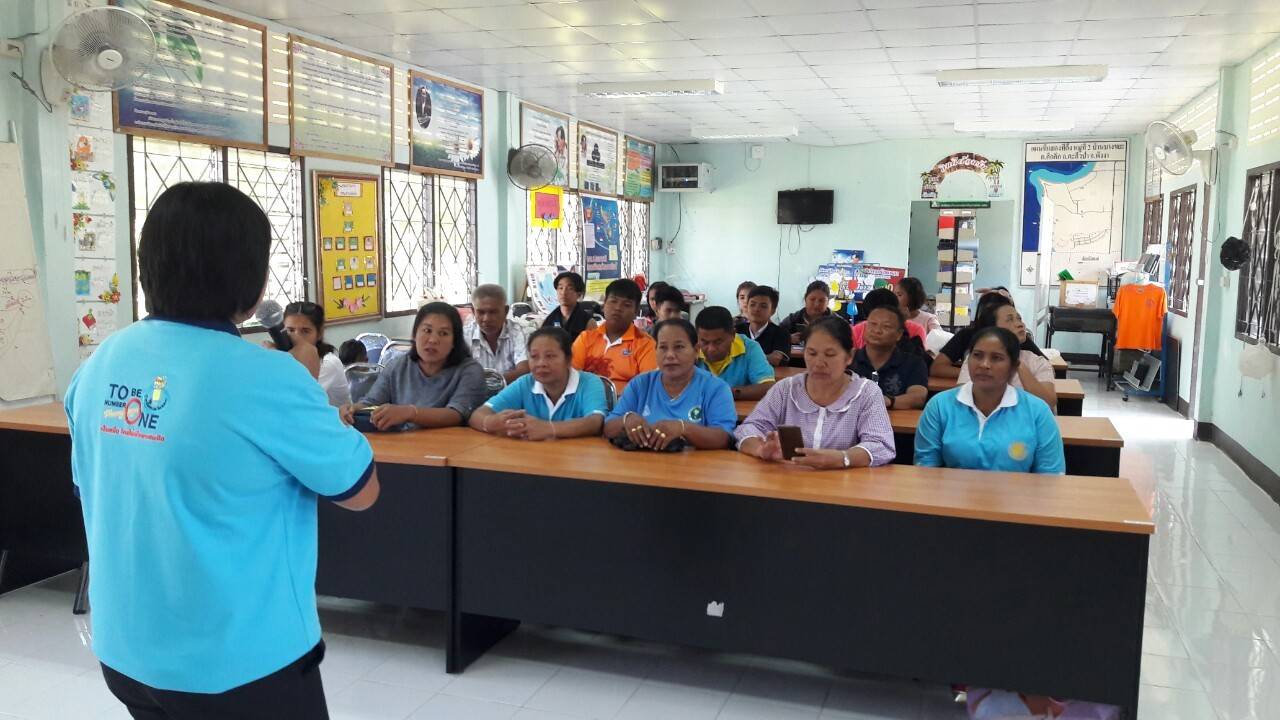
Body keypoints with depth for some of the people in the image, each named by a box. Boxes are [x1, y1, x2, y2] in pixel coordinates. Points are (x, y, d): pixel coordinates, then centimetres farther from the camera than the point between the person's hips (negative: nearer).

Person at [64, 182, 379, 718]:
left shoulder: (98, 367, -4)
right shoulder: (265, 378, -23)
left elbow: (90, 491, 11)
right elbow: (360, 490, -10)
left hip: (126, 653, 6)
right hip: (237, 666, -6)